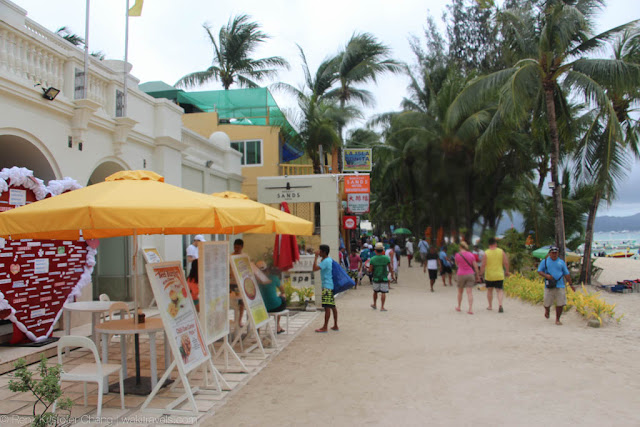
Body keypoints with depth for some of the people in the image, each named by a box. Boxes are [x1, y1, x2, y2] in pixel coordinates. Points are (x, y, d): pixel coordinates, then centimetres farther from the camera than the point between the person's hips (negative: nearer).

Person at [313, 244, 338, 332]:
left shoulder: (325, 261, -16)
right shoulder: (329, 260, 14)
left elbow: (315, 268, -25)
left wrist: (316, 257, -18)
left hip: (327, 286, -10)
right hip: (331, 285, 10)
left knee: (327, 307, -8)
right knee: (332, 306, 12)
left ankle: (325, 327, -5)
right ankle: (335, 326, 17)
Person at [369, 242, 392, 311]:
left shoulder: (372, 259, -8)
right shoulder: (386, 258, -8)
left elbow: (370, 270, -8)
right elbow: (390, 268, -1)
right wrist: (392, 273, 18)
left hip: (376, 278, 2)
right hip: (384, 278, -1)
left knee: (375, 291, 19)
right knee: (383, 292, 2)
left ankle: (374, 304, 34)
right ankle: (382, 307, -1)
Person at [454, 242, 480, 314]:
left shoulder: (457, 255, -6)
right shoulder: (471, 255, 1)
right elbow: (475, 266, 1)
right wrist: (477, 275, 9)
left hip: (461, 275, -1)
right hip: (470, 274, 1)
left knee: (460, 291, 16)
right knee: (470, 292, -3)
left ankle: (458, 307, 29)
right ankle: (471, 309, -12)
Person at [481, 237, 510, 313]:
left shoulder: (486, 253, -8)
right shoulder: (501, 251, -3)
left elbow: (483, 265, -11)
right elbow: (506, 262, -3)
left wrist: (481, 273, -1)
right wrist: (507, 271, 10)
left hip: (489, 275, -1)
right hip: (499, 275, 1)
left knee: (489, 290, 15)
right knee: (499, 290, 4)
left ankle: (490, 306, 24)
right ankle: (500, 305, -17)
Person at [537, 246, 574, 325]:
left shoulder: (561, 262, 11)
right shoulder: (544, 261, 6)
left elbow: (566, 274, 13)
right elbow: (539, 271, 4)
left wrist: (571, 284, 10)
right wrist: (546, 275, -15)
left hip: (560, 286, 1)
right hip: (549, 286, -1)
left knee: (560, 304, -4)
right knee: (547, 303, 2)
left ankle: (557, 320, 12)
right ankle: (547, 310, 38)